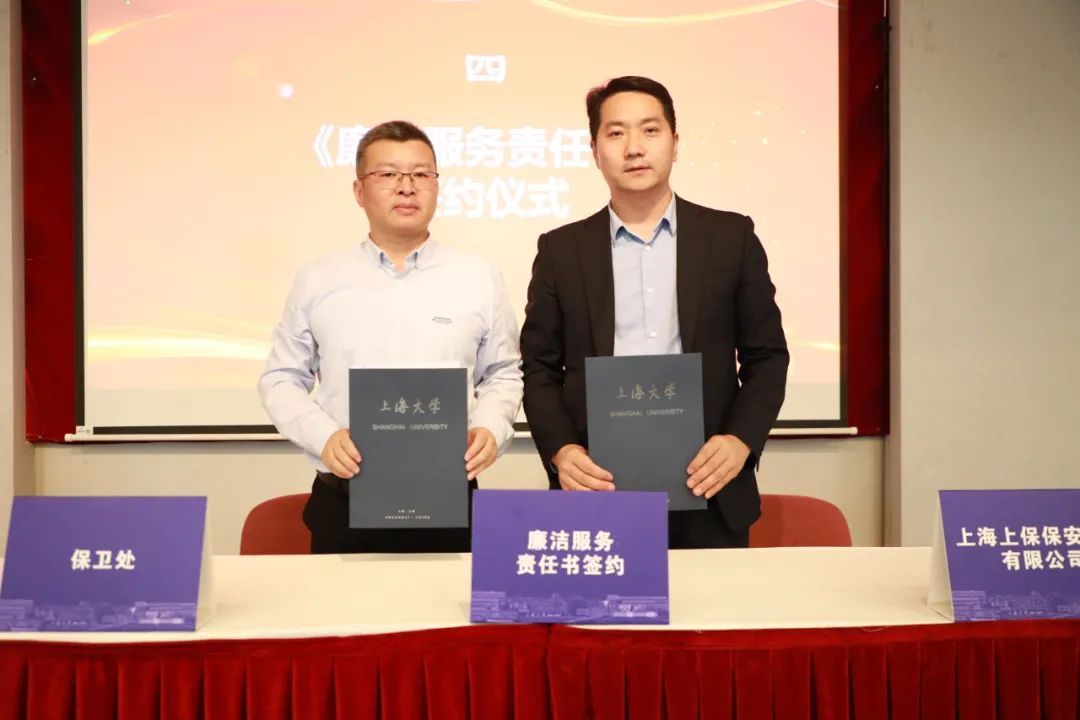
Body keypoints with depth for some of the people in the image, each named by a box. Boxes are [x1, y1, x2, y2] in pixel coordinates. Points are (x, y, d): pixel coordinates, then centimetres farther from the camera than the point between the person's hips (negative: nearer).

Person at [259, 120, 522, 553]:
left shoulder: (479, 279, 7)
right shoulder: (317, 281, 6)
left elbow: (503, 374, 13)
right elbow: (282, 378, 10)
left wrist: (491, 427, -7)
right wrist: (323, 436, -7)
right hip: (344, 502, 0)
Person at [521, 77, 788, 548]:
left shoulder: (731, 236, 6)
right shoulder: (560, 250, 7)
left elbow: (767, 356, 7)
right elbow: (540, 370, 7)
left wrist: (741, 440, -9)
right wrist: (561, 450, -9)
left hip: (709, 494, 0)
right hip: (597, 490, 0)